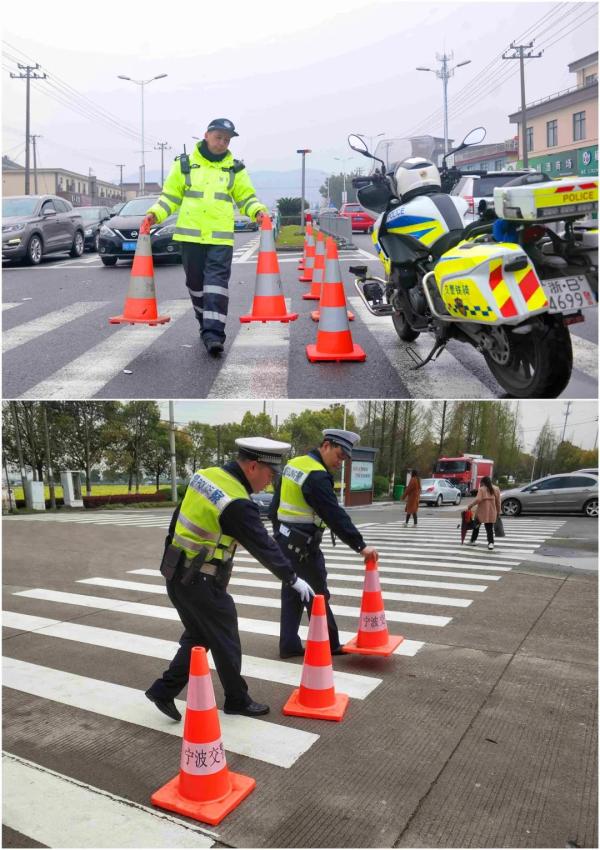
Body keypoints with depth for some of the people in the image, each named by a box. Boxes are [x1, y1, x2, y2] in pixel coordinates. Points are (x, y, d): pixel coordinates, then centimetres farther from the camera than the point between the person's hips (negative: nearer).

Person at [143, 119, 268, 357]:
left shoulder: (235, 168, 11)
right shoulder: (184, 164, 9)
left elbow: (246, 197, 13)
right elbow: (171, 196, 12)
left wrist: (258, 211, -7)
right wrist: (155, 213, -3)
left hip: (221, 236, -1)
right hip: (190, 234, 1)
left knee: (217, 281, -13)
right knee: (196, 282, 8)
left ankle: (214, 333, -17)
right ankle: (206, 324, 26)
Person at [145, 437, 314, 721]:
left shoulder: (206, 475, 1)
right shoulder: (237, 504, -24)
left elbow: (178, 517, 12)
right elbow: (264, 547, -16)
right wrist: (293, 580, -3)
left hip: (177, 574, 8)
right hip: (202, 583, -8)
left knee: (197, 637, 21)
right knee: (226, 642, 10)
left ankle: (164, 689, 22)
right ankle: (237, 701, 26)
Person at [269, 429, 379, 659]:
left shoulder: (294, 464, 9)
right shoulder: (317, 476, -20)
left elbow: (275, 506, 17)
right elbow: (335, 515, -24)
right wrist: (360, 546, -21)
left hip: (284, 540, 9)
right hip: (302, 545, -9)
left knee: (291, 594, 14)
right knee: (317, 596, 4)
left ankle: (289, 645, 19)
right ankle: (329, 646, 16)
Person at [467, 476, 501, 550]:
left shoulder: (481, 489, -8)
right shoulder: (496, 489, 4)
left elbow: (478, 499, -19)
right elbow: (498, 502, 6)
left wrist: (470, 505, -10)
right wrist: (498, 511, 16)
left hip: (481, 512, -2)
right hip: (491, 513, 3)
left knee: (476, 526, 15)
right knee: (489, 528, 6)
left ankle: (473, 540, 24)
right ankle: (491, 542, -7)